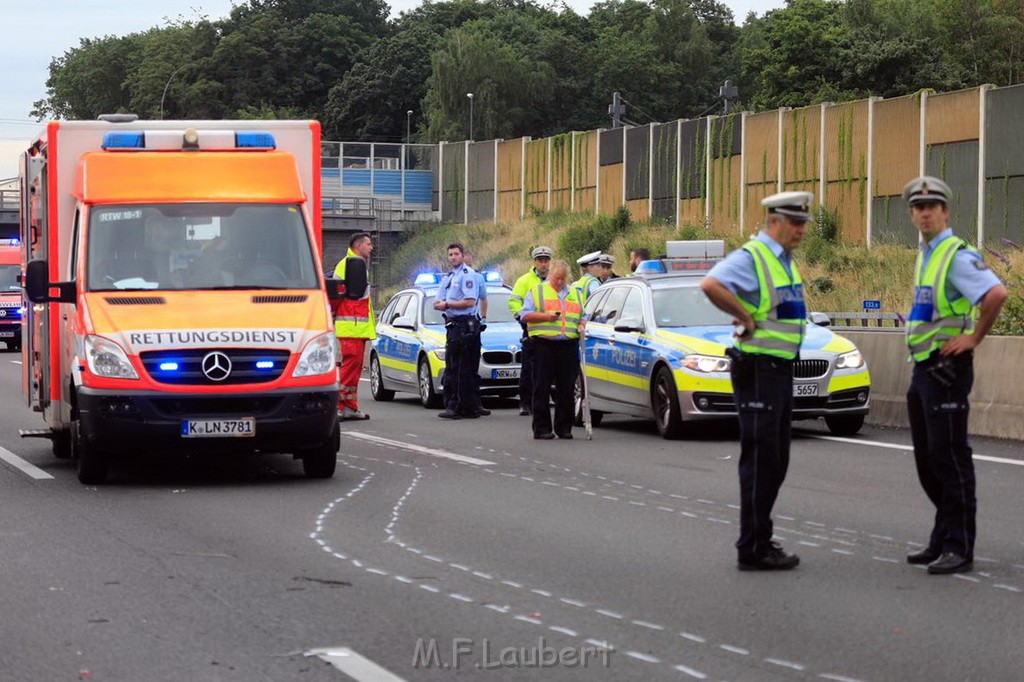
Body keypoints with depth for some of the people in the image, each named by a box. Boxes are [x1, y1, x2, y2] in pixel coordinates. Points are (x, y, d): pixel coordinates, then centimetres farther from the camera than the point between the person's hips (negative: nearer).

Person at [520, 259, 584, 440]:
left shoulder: (574, 294, 21)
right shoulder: (537, 291, 8)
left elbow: (582, 316, 27)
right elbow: (525, 315, 1)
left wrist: (582, 325, 4)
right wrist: (546, 317, -12)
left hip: (569, 346, 4)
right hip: (544, 345, -4)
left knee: (567, 389, 3)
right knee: (542, 389, -4)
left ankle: (564, 427, 9)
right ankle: (542, 428, -1)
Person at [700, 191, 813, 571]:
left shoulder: (785, 262, 15)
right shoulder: (751, 258, -15)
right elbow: (711, 285, -34)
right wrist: (745, 317, -24)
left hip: (781, 370, 10)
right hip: (758, 371, -10)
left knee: (775, 463, 13)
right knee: (759, 461, -7)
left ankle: (759, 542, 20)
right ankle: (753, 550, -3)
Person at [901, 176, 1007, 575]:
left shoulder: (957, 255, -13)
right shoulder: (924, 257, 16)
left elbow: (996, 294, -29)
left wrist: (974, 337, -20)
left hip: (947, 368, -10)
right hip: (922, 367, 10)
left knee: (949, 457, -8)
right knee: (927, 460, 13)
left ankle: (959, 549, -6)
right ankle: (942, 541, 22)